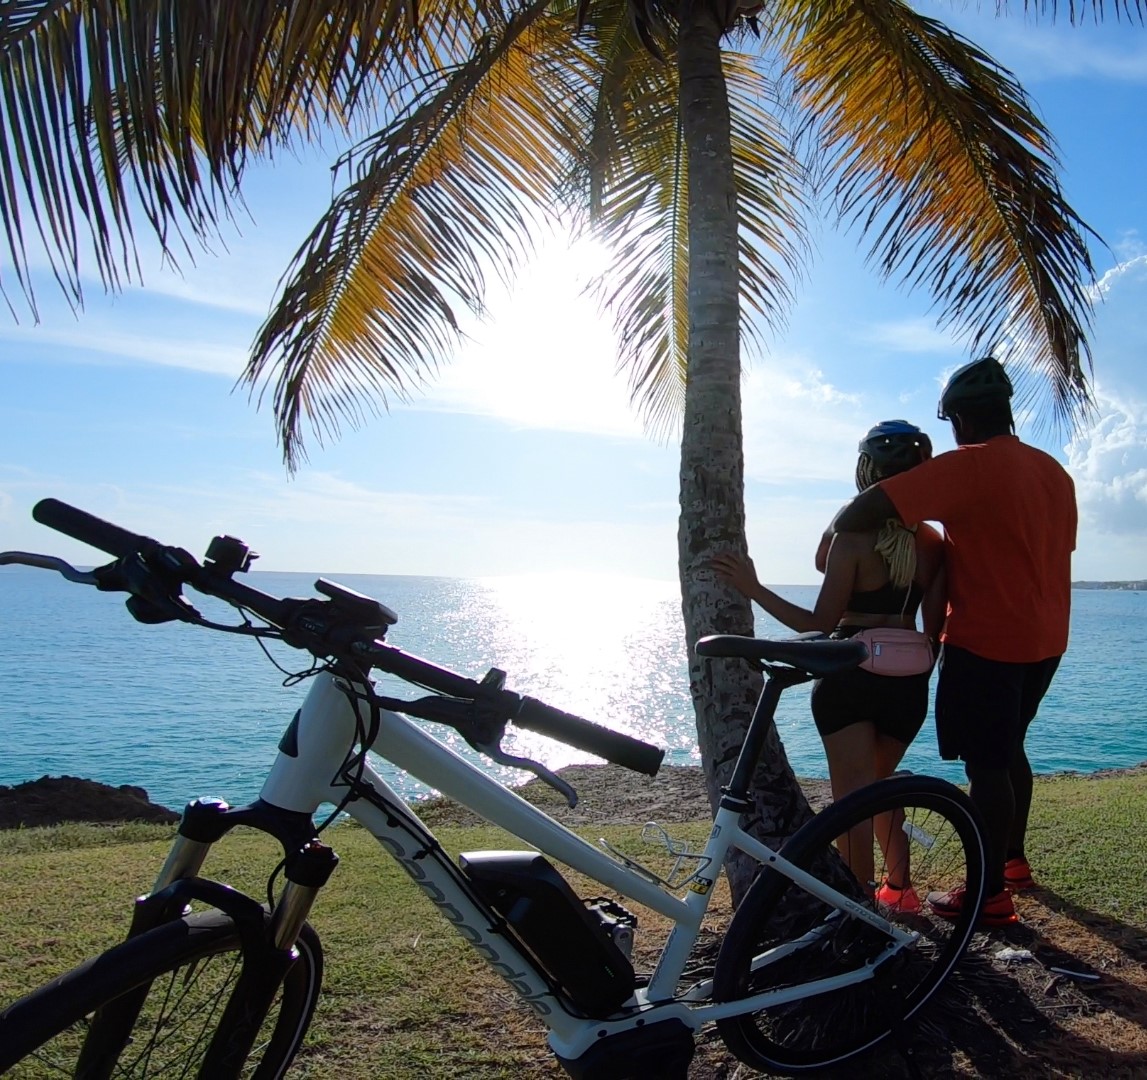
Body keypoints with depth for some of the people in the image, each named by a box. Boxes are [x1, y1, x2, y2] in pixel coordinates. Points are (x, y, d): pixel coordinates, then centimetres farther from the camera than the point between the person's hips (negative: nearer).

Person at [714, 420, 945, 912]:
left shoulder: (853, 536, -15)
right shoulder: (934, 543, 0)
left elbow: (821, 622, -14)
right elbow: (935, 627, 3)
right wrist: (917, 677, 19)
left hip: (849, 681, -5)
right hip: (907, 683, 6)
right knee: (880, 786, 26)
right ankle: (898, 885, 33)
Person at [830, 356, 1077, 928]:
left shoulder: (967, 466, -17)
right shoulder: (1054, 471, 10)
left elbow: (869, 505, -25)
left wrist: (830, 540, -9)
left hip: (985, 641, -9)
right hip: (1044, 640, 9)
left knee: (985, 764, 0)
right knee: (1008, 750, 22)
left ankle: (991, 895, 8)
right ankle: (1013, 860, 36)